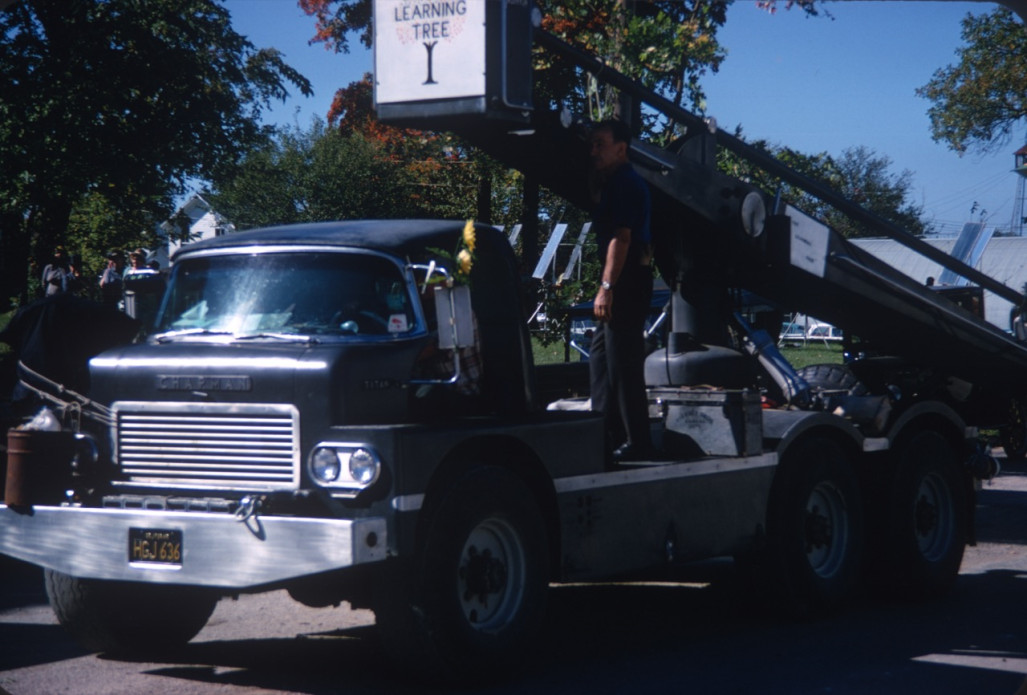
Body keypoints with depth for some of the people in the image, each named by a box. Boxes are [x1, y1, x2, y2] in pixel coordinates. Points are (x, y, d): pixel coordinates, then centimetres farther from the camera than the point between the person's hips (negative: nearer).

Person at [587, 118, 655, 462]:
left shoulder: (625, 183, -13)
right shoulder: (613, 182, 19)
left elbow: (621, 237, -20)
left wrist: (607, 286, -23)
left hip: (627, 280, -11)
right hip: (621, 282, 11)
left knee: (623, 363, -9)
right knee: (600, 356, 15)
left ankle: (636, 443, -6)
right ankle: (607, 435, 20)